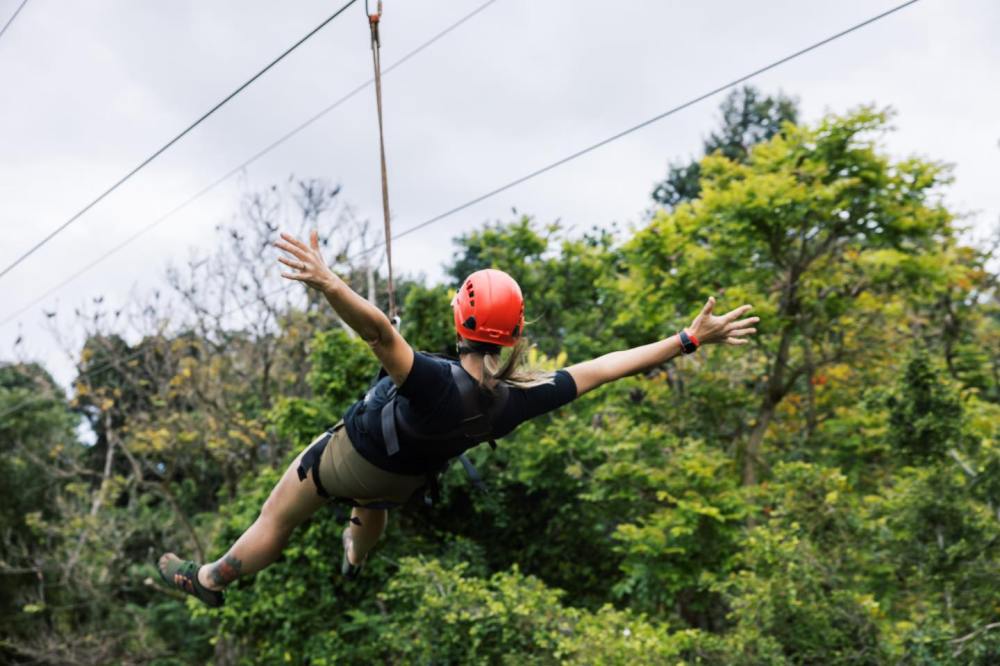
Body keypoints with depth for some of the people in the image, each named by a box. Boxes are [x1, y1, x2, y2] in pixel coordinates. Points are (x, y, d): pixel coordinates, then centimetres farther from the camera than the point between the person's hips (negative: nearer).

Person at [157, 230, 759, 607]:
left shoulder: (438, 385, -46)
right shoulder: (522, 399, -28)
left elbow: (382, 333, -63)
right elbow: (603, 368, -24)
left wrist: (329, 284, -75)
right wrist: (691, 338, -20)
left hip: (350, 458, -6)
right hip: (406, 480, 6)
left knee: (277, 518, 18)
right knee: (375, 504, 41)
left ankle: (210, 580, 39)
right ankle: (355, 562, 69)